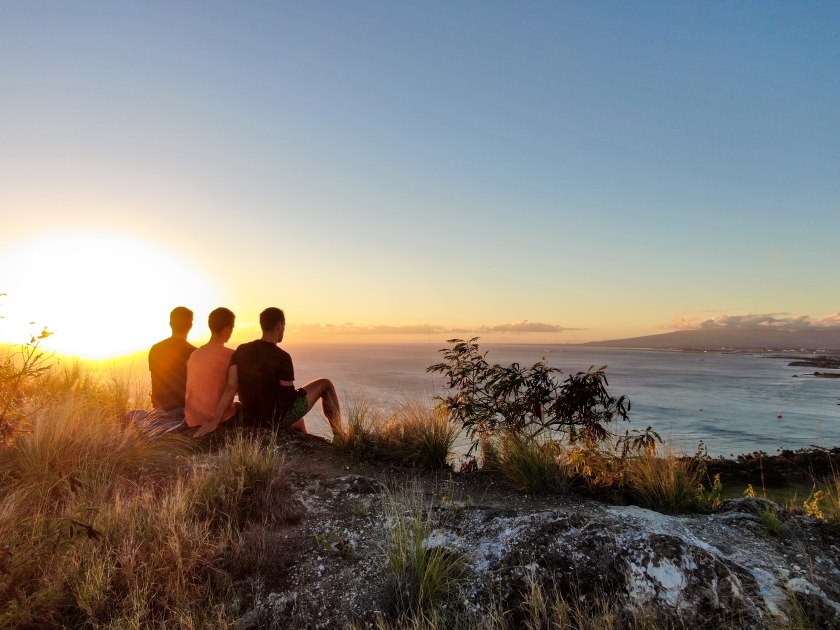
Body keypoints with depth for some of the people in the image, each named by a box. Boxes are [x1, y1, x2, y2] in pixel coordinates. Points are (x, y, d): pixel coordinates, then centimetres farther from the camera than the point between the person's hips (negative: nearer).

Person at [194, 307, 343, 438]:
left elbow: (230, 387, -11)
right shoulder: (282, 357, -21)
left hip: (255, 419, 6)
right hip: (281, 417, -6)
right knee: (325, 384, 12)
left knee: (298, 423, 37)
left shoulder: (241, 351, -5)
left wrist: (214, 421, -11)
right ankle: (339, 435, 21)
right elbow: (289, 396, -15)